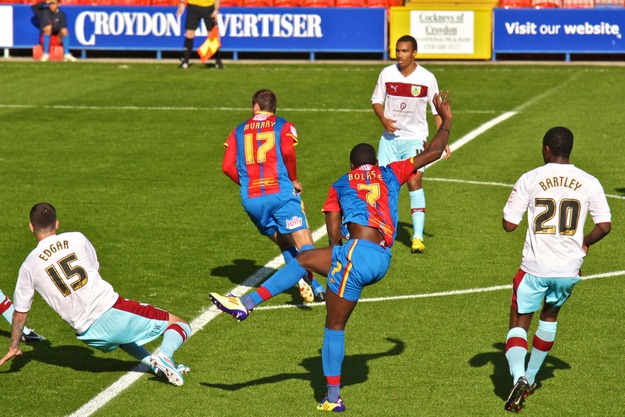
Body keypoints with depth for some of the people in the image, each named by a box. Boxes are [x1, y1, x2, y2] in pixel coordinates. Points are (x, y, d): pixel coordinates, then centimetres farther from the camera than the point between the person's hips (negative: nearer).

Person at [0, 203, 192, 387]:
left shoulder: (28, 267, 5)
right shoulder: (77, 238, 5)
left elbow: (20, 312, 13)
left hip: (91, 335, 2)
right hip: (112, 310, -2)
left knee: (118, 337, 39)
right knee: (180, 325, 7)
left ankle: (153, 362, 13)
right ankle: (164, 355, -24)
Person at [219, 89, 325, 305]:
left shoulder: (239, 131, 18)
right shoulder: (283, 126, 10)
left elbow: (228, 166, 6)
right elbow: (288, 151, -11)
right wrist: (294, 180, 2)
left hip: (251, 199, 3)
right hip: (280, 193, -3)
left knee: (284, 243, 17)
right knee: (304, 244, -8)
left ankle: (306, 281, -5)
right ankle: (315, 286, -35)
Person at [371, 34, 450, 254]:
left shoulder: (427, 78, -7)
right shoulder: (387, 74, -3)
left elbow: (437, 110, 1)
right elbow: (377, 100, 9)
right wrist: (383, 119, -12)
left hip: (415, 138, -2)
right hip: (390, 137, 2)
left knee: (415, 182, -13)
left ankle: (418, 236, -11)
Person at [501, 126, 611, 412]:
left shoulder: (529, 180, -6)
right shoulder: (589, 183, 0)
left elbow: (508, 224, -6)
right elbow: (604, 226, -1)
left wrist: (516, 206, 15)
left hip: (535, 267, -3)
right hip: (569, 270, 3)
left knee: (519, 324, 6)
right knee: (550, 316, 27)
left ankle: (518, 376, -19)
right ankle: (532, 377, 34)